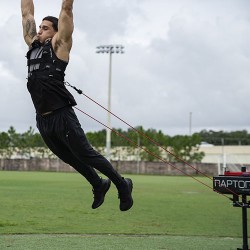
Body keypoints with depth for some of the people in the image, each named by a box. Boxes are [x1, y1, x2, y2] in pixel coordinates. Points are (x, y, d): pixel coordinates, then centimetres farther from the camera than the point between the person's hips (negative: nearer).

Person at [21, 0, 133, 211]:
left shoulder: (59, 44, 0)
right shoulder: (34, 45, 16)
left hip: (61, 117, -7)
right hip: (42, 120, 7)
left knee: (87, 156, 0)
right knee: (71, 159, 18)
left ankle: (123, 185, 15)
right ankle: (99, 186, 37)